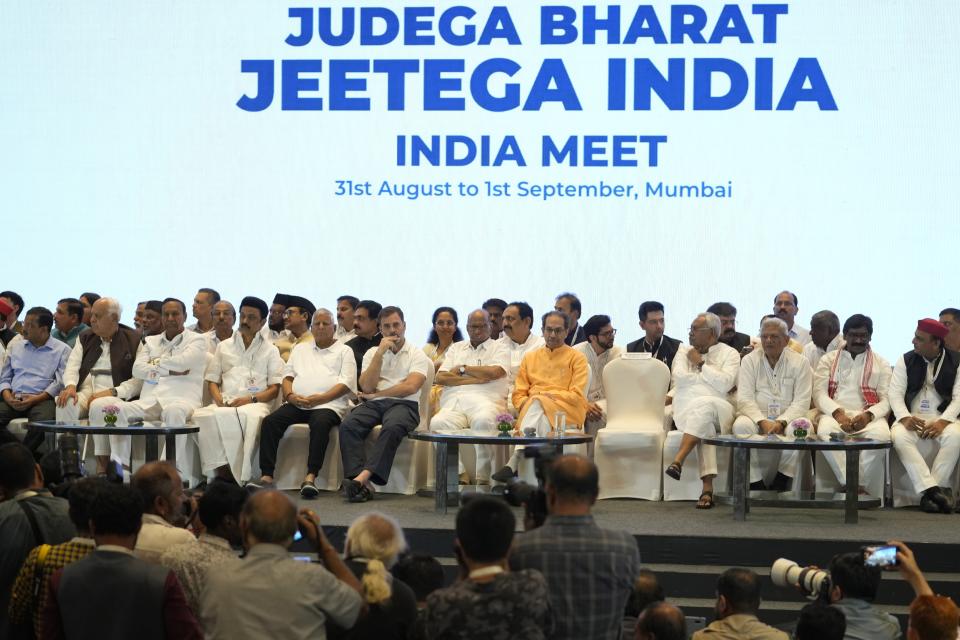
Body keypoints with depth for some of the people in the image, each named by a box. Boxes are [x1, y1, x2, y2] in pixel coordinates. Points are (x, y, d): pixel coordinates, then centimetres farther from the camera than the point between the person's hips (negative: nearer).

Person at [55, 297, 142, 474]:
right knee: (65, 404, -30)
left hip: (114, 396, -4)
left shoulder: (133, 340, 5)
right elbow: (72, 365, 11)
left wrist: (112, 392, -18)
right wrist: (70, 386, -12)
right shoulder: (85, 338, 22)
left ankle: (102, 468, -34)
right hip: (85, 392, 4)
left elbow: (139, 379, -4)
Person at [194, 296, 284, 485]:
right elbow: (212, 381, 20)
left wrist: (251, 399, -9)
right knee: (201, 416, -33)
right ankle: (222, 468, -34)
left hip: (254, 404, -2)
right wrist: (220, 400, -2)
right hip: (225, 403, 2)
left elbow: (274, 389, 9)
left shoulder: (270, 350, 19)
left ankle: (239, 477, -38)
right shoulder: (224, 346, 27)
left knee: (250, 415, -41)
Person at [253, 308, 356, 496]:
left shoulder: (344, 351, 14)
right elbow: (288, 376, 20)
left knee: (320, 424, -37)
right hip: (296, 404, 4)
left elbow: (346, 384, 0)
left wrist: (318, 399, -13)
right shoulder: (300, 349, 28)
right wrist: (290, 395, -3)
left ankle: (310, 477, -42)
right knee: (271, 421, -23)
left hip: (328, 404, -4)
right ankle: (266, 476, -29)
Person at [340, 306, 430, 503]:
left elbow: (410, 387, -7)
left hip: (404, 405, -3)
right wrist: (380, 353, -3)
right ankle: (362, 484, -41)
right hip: (374, 404, 3)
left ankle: (363, 478, -48)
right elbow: (366, 387, 3)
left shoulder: (417, 355, 9)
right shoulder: (372, 353, 19)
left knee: (392, 427, -38)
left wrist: (375, 394, -2)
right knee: (348, 426, -28)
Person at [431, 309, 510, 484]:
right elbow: (440, 378, 14)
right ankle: (460, 476, -30)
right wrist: (474, 379, 2)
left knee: (484, 421, -39)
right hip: (454, 402, 3)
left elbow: (494, 372, -4)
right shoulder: (456, 348, 29)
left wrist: (463, 368, 8)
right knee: (438, 423, -32)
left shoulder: (499, 349, 18)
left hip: (484, 400, -3)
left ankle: (483, 478, -33)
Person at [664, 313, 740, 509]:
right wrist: (710, 374, 4)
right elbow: (679, 377, 1)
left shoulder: (730, 354, 11)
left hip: (718, 409, -1)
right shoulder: (684, 351, 21)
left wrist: (701, 364, 0)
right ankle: (707, 488, -45)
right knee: (706, 427, -36)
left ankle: (678, 461, -47)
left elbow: (725, 384, -8)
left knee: (704, 405, -40)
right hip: (686, 409, 1)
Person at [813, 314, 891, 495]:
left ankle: (857, 484, -25)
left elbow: (887, 399, 7)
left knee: (881, 433, -35)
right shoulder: (828, 360, 17)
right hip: (835, 413, 0)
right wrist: (837, 413, -14)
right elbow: (819, 393, 5)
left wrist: (868, 415, -14)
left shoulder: (881, 364, 17)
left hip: (868, 416, 0)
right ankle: (852, 484, -31)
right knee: (825, 431, -36)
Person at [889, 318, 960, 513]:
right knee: (899, 436, -33)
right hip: (912, 417, 1)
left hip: (942, 417, -1)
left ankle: (928, 492, -31)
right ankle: (934, 490, -37)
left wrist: (943, 421, -21)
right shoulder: (906, 360, 7)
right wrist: (905, 418, -20)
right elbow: (896, 394, 0)